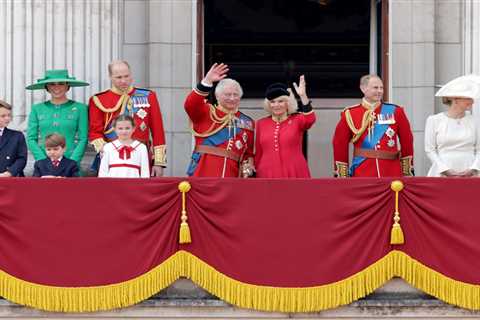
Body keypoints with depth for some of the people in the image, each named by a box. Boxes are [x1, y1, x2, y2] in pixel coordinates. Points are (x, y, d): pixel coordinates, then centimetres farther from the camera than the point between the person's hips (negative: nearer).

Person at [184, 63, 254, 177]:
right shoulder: (207, 113, 7)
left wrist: (248, 167, 0)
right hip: (202, 175, -3)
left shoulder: (247, 122, 16)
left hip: (230, 177, 3)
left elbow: (249, 152, 20)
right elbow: (190, 104, -14)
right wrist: (207, 81, -23)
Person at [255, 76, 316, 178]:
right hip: (268, 177, 2)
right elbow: (258, 154, 13)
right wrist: (255, 174, 10)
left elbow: (310, 119, -20)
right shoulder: (261, 124, 11)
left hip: (294, 176, -2)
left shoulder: (297, 120, 4)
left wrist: (303, 96, -31)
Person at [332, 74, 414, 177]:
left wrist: (407, 172, 9)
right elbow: (339, 145, 6)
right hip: (362, 174, -1)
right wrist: (341, 176, 5)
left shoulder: (395, 112, 5)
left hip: (392, 174, 1)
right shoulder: (350, 114, 2)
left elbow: (406, 141, 10)